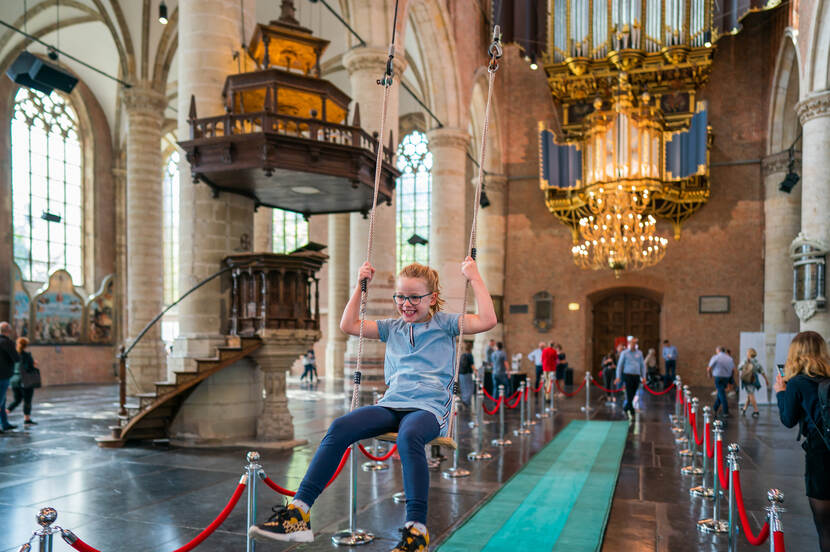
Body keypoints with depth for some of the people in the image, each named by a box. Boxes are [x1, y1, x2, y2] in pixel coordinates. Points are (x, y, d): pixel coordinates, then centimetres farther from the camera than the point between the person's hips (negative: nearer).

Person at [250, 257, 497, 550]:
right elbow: (349, 325, 23)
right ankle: (297, 512, -25)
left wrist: (474, 278, -1)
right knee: (339, 427, -24)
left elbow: (487, 320, -3)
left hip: (429, 407, -4)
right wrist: (360, 286, 21)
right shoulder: (392, 327, 23)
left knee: (408, 437, -41)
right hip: (391, 404, 4)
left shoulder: (445, 323, 11)